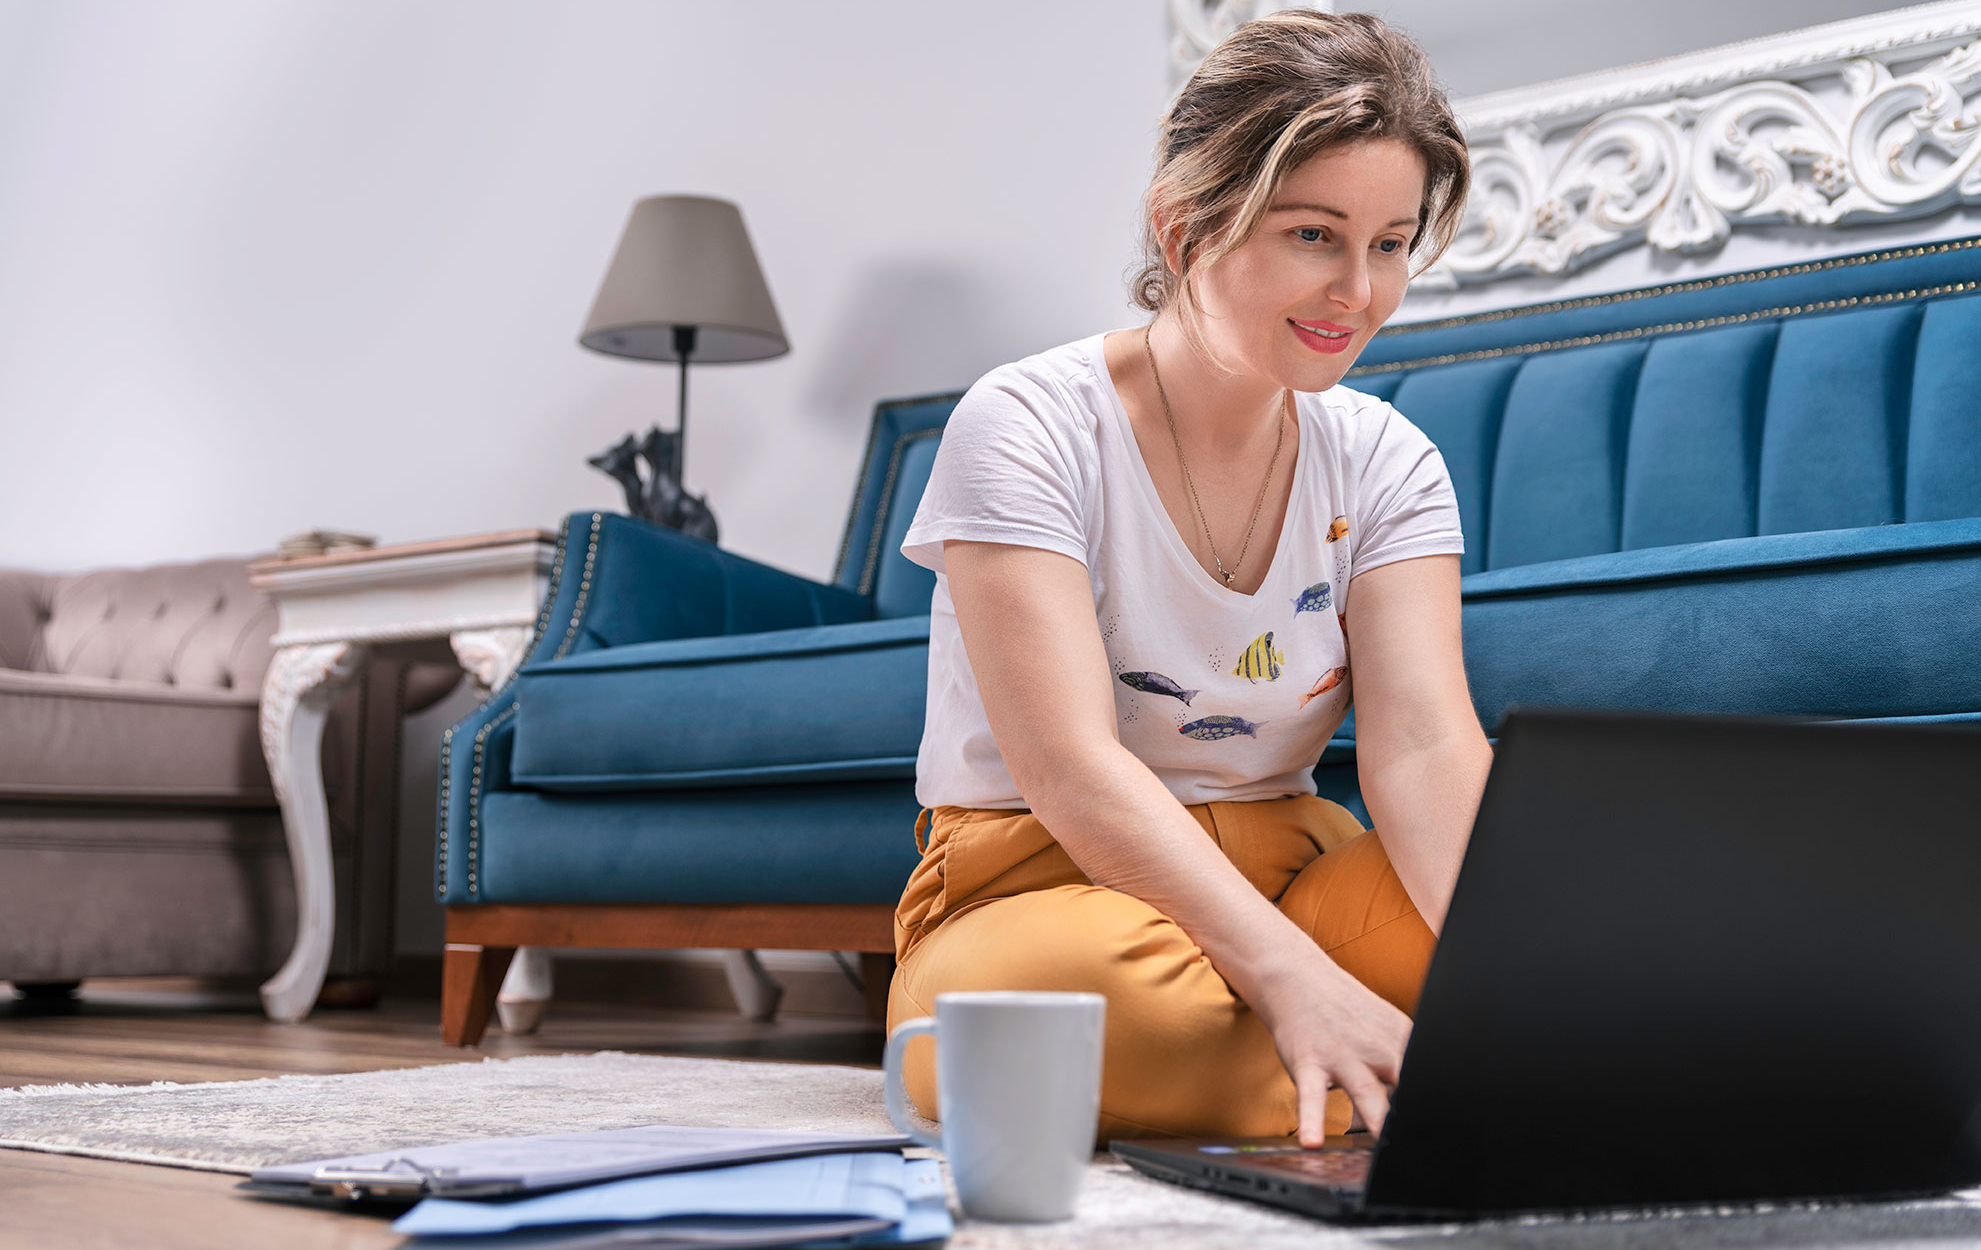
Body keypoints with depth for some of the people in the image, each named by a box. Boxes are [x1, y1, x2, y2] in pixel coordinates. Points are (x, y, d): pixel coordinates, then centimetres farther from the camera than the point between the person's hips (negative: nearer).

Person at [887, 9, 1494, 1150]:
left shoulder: (1386, 464, 3)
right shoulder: (1030, 427, -11)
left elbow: (1426, 744, -12)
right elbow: (1071, 768, -23)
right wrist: (1292, 977, -38)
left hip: (1292, 878, 4)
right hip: (1042, 885, -4)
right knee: (1091, 976, -41)